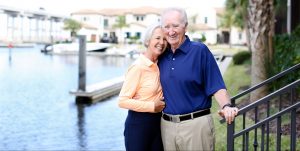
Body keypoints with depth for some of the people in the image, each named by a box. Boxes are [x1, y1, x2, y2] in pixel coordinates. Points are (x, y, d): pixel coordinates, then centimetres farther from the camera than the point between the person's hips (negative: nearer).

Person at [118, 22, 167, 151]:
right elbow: (123, 101, -18)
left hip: (157, 122, 7)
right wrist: (152, 106, -16)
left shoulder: (160, 64, 4)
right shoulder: (138, 67, -16)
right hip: (138, 124, -7)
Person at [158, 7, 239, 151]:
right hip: (166, 125, 5)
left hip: (196, 124, -4)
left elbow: (216, 86, -10)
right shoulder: (162, 55, 7)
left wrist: (226, 106, -27)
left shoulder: (200, 50, -7)